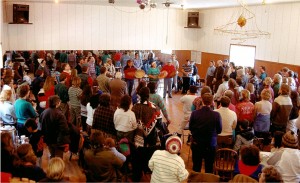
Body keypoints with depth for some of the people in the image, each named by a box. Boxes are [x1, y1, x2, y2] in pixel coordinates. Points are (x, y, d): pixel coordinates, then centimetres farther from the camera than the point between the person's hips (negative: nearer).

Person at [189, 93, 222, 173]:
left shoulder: (194, 113, -17)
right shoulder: (216, 115, -19)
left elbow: (190, 128, -3)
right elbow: (219, 130, -5)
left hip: (197, 144, 1)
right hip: (211, 145, -1)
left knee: (196, 167, 16)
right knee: (209, 168, 15)